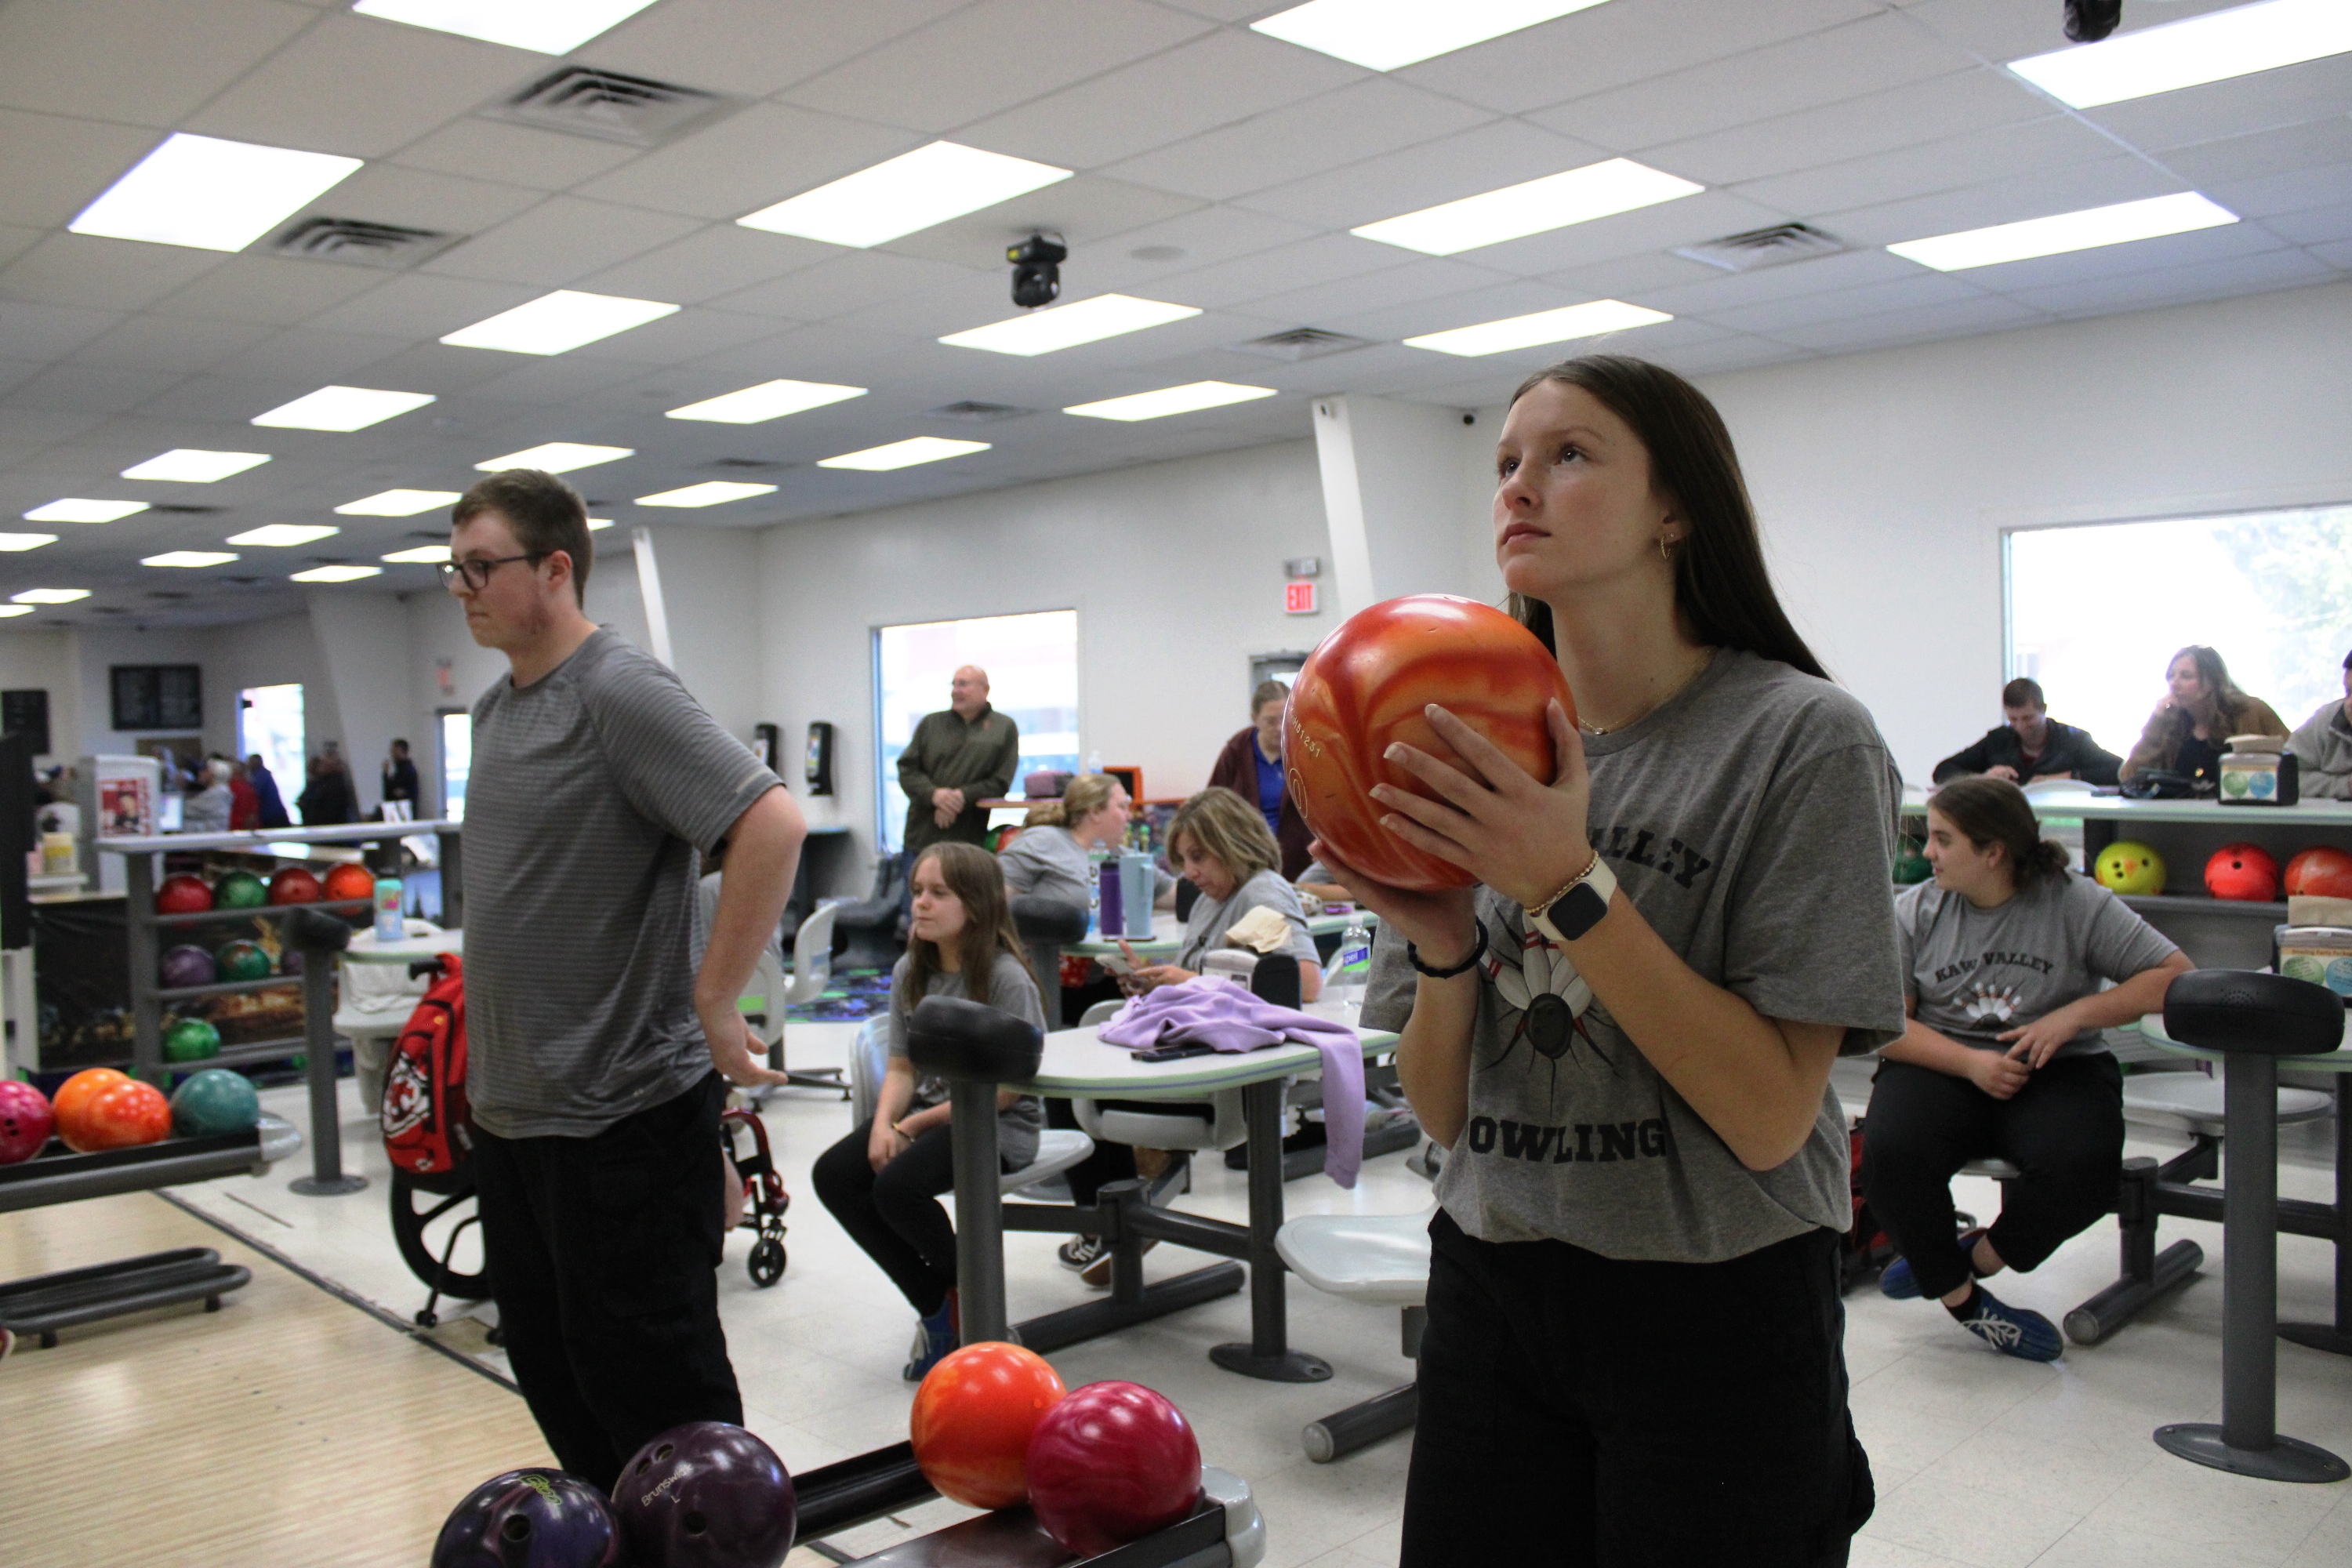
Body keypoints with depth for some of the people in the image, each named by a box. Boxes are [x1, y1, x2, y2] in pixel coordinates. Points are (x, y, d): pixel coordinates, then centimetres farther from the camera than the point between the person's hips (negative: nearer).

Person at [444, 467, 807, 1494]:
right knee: (548, 1363, 19)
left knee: (644, 1376, 1)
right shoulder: (497, 707, 13)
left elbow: (771, 824, -26)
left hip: (619, 1111, -9)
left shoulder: (619, 694, -16)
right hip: (507, 1105, 10)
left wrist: (712, 1001, -23)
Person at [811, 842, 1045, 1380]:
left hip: (997, 1124, -7)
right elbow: (902, 1065, 8)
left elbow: (1007, 1088, -16)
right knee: (833, 1174, -13)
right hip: (927, 1108, 8)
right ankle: (935, 1303, 1)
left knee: (898, 1185, -29)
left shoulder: (1006, 978, -16)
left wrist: (914, 1126, -16)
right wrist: (884, 1122, -13)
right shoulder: (910, 971, 5)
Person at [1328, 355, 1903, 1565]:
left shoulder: (1802, 739, -11)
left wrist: (1570, 887, -23)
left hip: (1714, 1321, -4)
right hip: (1489, 1297, 4)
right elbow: (1446, 1114, 3)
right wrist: (1440, 946, -15)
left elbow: (1770, 1119, -17)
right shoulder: (1482, 760, 3)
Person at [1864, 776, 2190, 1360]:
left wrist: (2074, 1014, -14)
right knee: (1890, 1153, -31)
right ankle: (1963, 1300, -5)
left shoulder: (2076, 903, 0)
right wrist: (1970, 1062, -16)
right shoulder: (1916, 910, 3)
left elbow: (2176, 977, -4)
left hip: (2055, 1072, 0)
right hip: (1941, 1067, 1)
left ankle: (1980, 1255, -3)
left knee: (2084, 1167, -33)